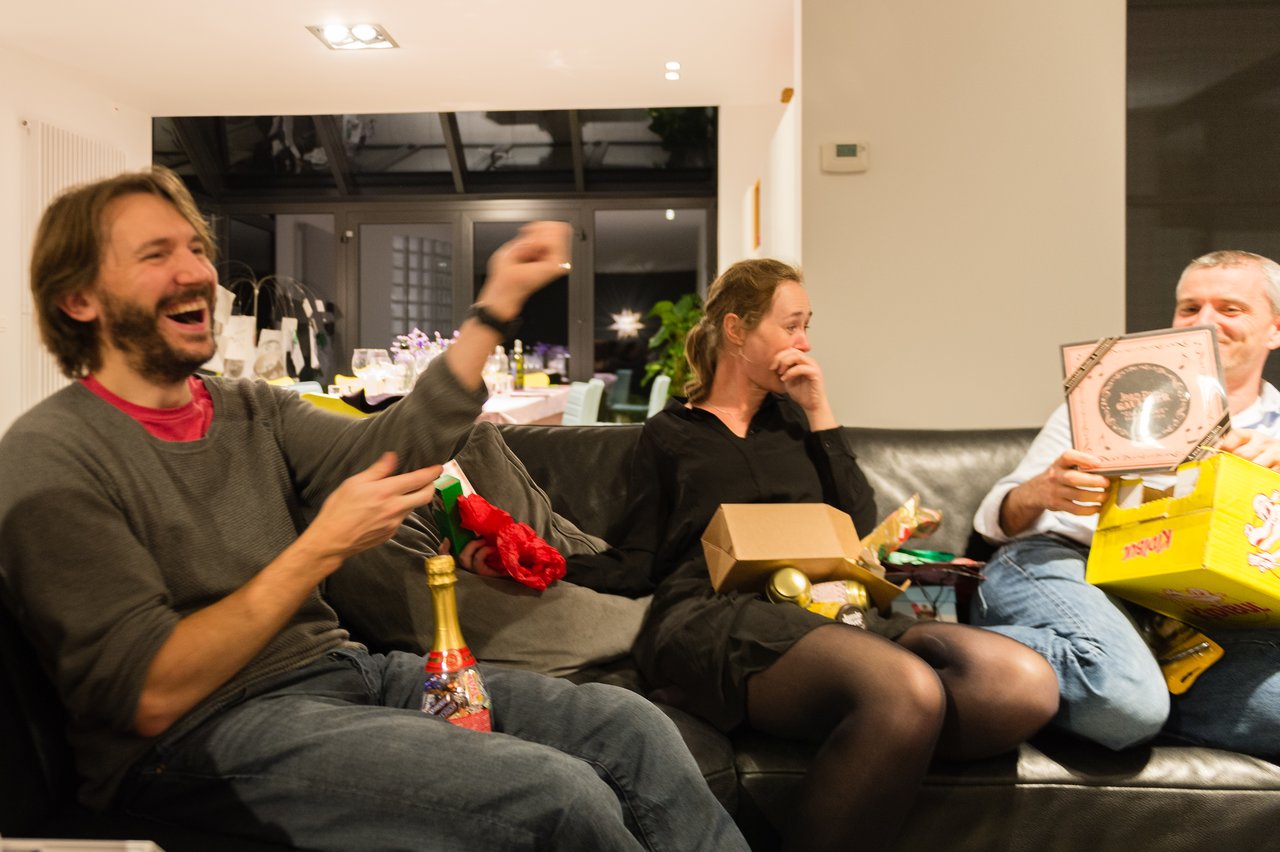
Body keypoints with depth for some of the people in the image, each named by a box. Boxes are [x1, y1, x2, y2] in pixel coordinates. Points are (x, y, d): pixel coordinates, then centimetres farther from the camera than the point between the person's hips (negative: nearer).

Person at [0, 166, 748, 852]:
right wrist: (321, 549, -20)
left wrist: (498, 303, -4)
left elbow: (391, 451, -3)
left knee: (632, 728, -9)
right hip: (202, 735, -6)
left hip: (341, 669, 7)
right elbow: (148, 695, -15)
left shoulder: (252, 410, 13)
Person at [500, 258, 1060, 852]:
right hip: (712, 615, -4)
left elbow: (861, 526, 15)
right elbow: (637, 563, 11)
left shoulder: (792, 419, 25)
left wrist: (819, 411, 10)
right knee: (907, 690, -36)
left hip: (819, 611, 5)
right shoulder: (669, 433, 16)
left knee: (1027, 682, -24)